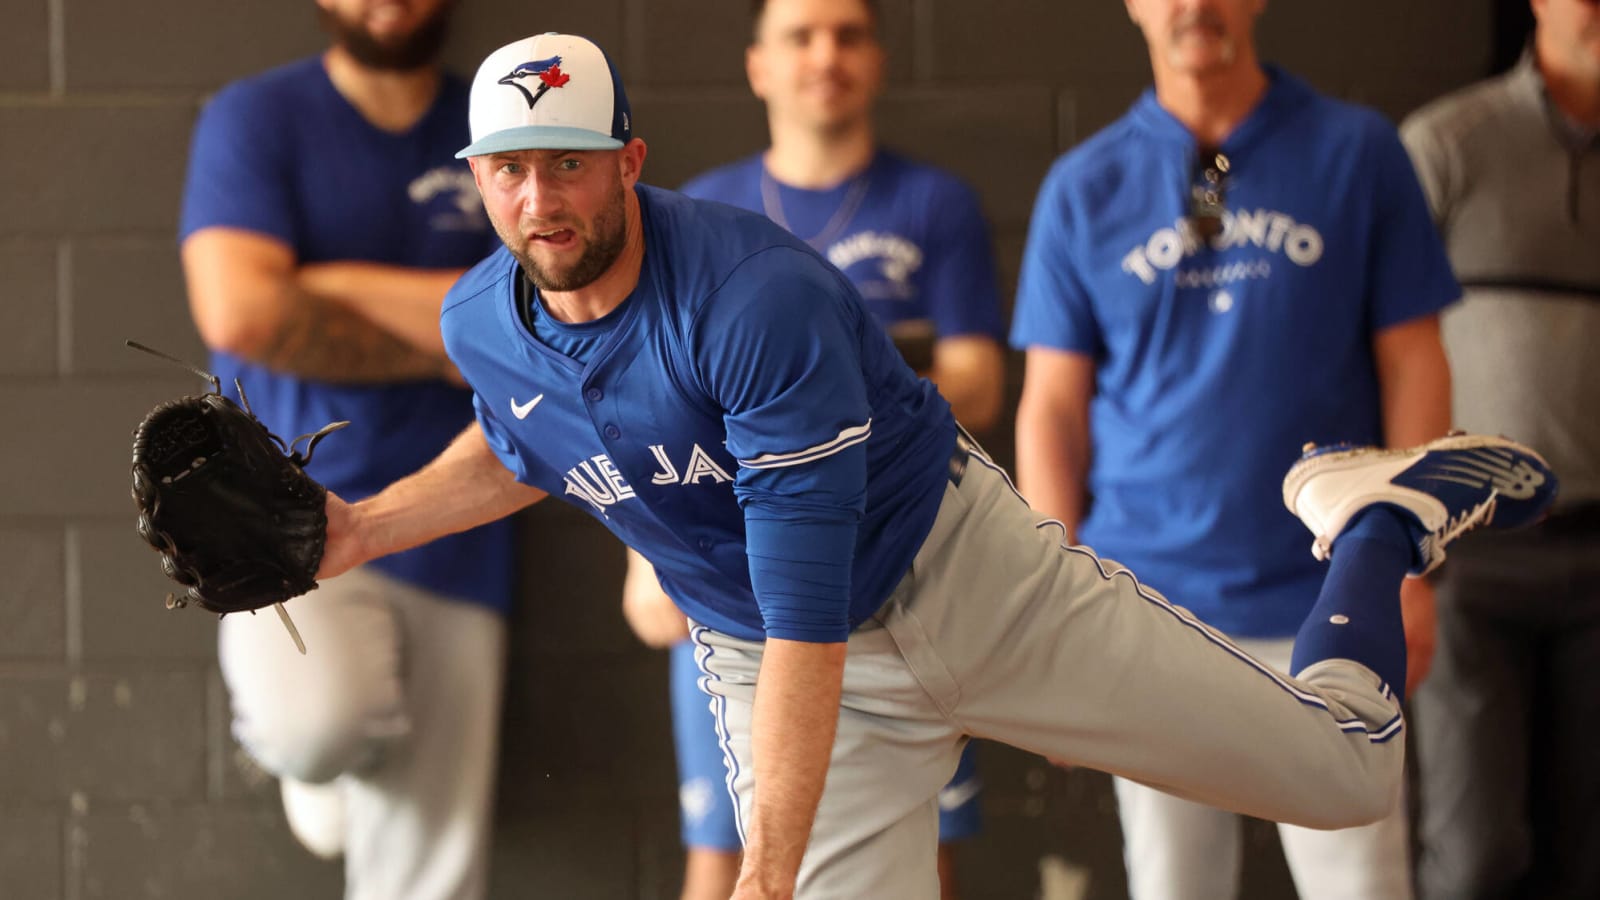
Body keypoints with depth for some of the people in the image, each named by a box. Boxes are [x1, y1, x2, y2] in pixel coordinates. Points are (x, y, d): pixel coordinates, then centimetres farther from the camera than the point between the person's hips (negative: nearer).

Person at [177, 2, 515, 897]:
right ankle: (293, 724, 4)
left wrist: (324, 285, -10)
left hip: (449, 548, 3)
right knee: (324, 717, -32)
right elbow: (238, 313, -16)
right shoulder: (256, 118, -2)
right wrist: (438, 349, -9)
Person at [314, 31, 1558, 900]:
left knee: (1347, 772, 1)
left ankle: (1376, 515, 27)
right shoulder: (484, 328, -11)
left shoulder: (757, 298, -32)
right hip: (757, 651, 5)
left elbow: (808, 619, -35)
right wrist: (365, 531, 1)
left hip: (962, 574, -4)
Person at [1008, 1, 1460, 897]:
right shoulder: (1086, 187, 5)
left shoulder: (1357, 151, 2)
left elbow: (1413, 364, 3)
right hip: (1150, 611, 1)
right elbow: (1053, 405, 6)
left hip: (1324, 602, -1)